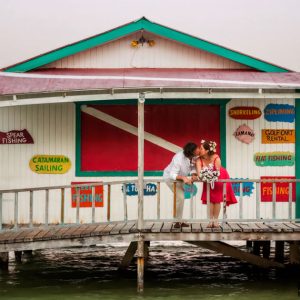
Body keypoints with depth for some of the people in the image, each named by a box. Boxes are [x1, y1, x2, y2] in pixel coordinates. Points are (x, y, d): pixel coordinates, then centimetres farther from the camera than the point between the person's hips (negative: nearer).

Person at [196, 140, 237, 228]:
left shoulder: (216, 158, -35)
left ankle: (216, 220, 9)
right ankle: (211, 220, 6)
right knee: (210, 199, -1)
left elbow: (217, 173, -31)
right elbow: (199, 173, -38)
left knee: (217, 199, 1)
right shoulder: (199, 160, -29)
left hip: (220, 179, -2)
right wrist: (201, 176, -59)